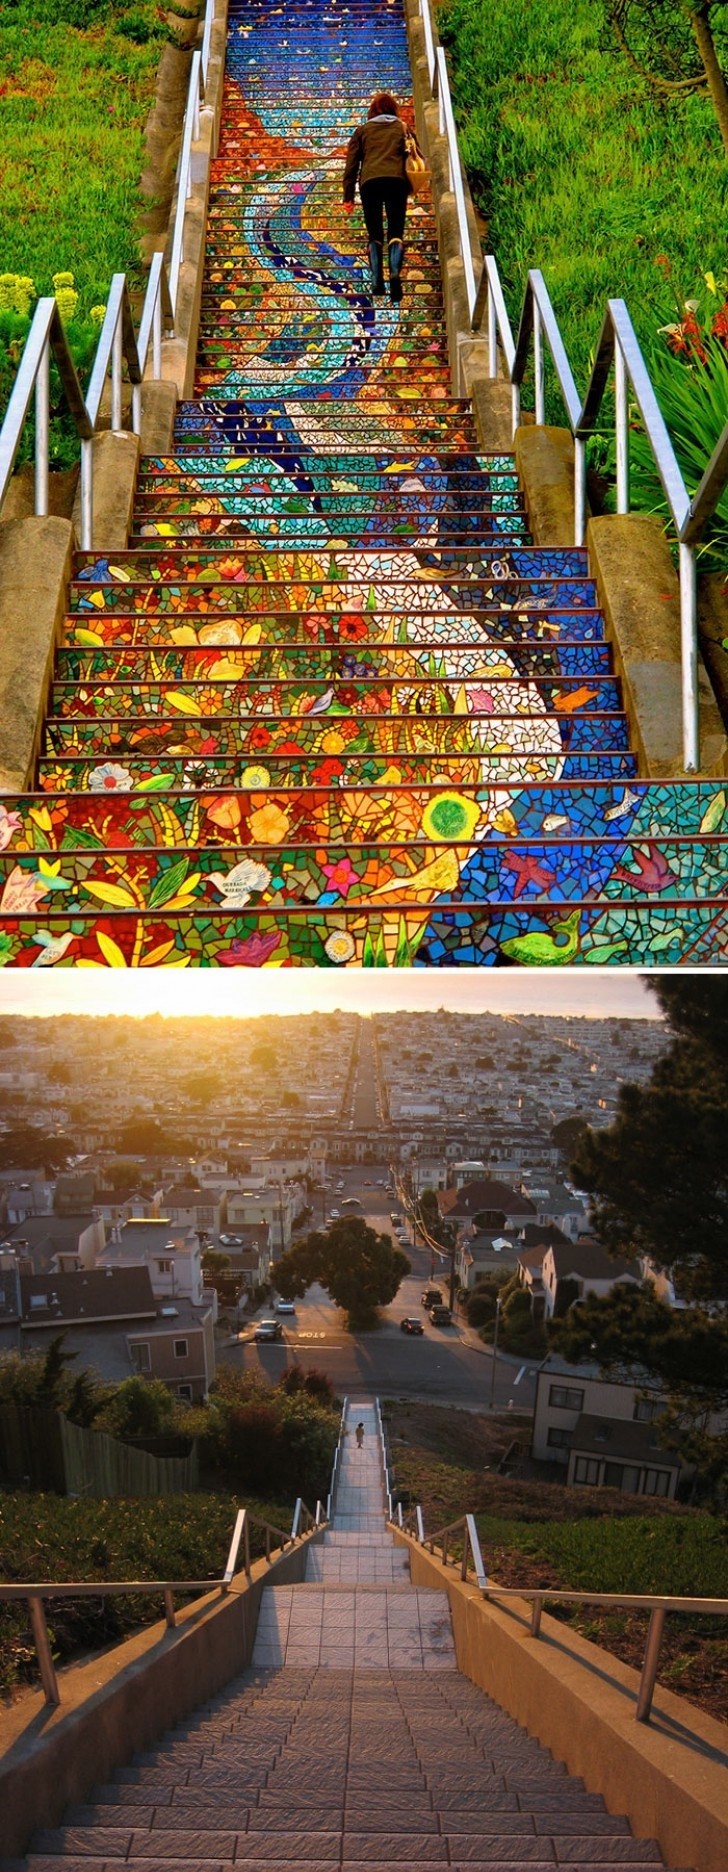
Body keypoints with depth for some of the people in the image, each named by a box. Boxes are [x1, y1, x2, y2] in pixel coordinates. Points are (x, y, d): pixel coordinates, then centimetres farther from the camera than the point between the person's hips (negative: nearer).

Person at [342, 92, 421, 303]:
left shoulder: (362, 130, 21)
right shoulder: (402, 128, 21)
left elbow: (351, 163, 15)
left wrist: (348, 196, 13)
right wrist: (411, 186, 21)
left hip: (369, 182, 0)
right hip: (396, 180, 0)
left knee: (374, 235, 9)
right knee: (396, 232, 0)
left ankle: (376, 281, -2)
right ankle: (395, 273, -26)